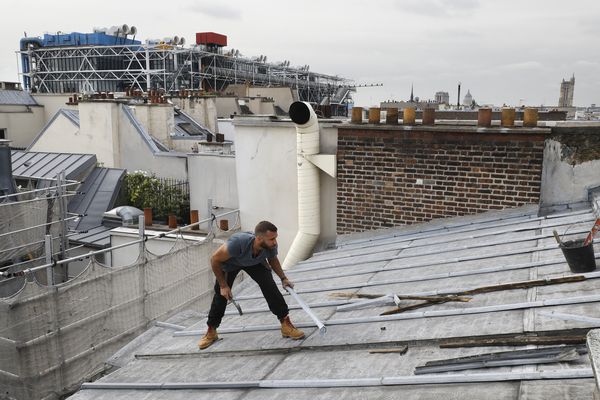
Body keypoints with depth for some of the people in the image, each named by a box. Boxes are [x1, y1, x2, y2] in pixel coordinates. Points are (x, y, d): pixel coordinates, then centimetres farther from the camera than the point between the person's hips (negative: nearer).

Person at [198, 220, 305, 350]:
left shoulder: (271, 245, -33)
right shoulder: (238, 242, -48)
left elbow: (273, 259, -3)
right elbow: (215, 260, -29)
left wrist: (283, 278, -10)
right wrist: (223, 285, -23)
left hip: (255, 262, 2)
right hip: (230, 262, -2)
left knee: (270, 286, -17)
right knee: (221, 294, -1)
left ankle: (286, 324, -9)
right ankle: (211, 332, 19)